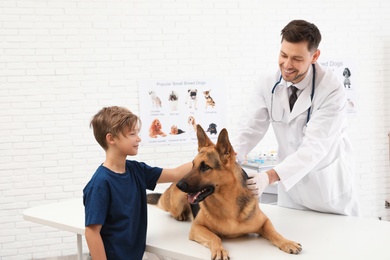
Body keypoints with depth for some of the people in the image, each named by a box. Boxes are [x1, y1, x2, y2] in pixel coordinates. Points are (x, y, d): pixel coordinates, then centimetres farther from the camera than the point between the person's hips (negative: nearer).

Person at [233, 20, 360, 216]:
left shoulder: (331, 91, -24)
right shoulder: (270, 85, -8)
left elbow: (315, 146, -30)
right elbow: (253, 128, -6)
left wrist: (271, 176, -43)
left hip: (329, 185, -3)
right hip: (290, 183, 4)